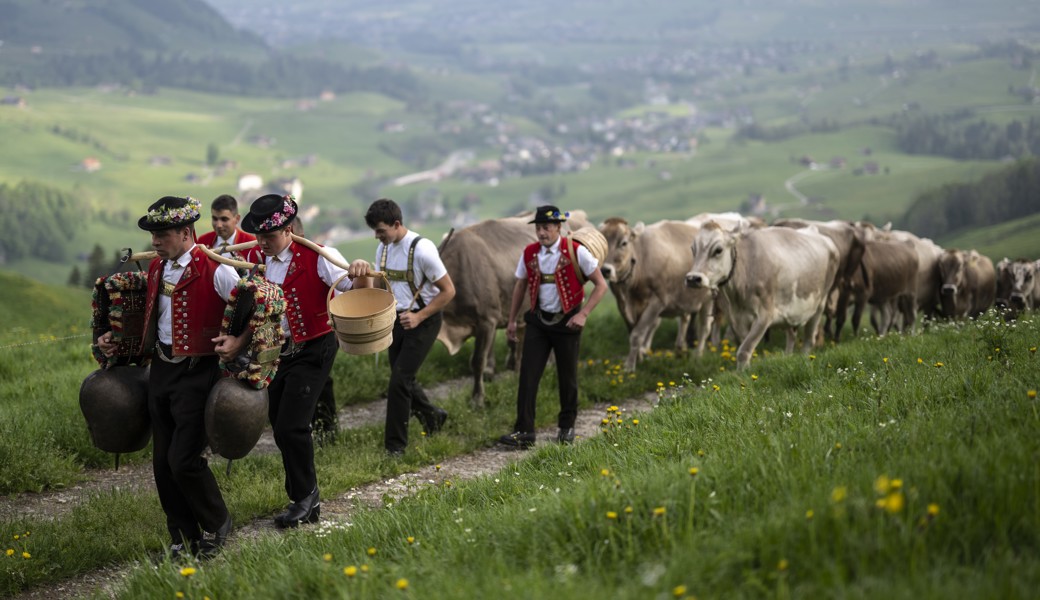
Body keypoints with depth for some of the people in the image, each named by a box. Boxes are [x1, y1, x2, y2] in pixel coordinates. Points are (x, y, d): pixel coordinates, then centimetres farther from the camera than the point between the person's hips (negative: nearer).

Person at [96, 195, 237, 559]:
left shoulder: (214, 270, -14)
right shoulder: (156, 268, 9)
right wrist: (116, 339, 14)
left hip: (197, 374, -7)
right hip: (161, 369, 7)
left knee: (184, 460, -10)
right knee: (163, 462, 9)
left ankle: (217, 526, 14)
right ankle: (183, 539, 22)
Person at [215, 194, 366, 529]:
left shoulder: (317, 257, -15)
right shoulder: (258, 260, 2)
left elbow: (352, 288, -17)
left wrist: (362, 275, -41)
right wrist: (239, 342, -16)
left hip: (312, 351, -6)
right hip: (275, 351, 7)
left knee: (291, 426, -14)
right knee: (281, 427, 11)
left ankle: (305, 497, 5)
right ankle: (305, 502, 26)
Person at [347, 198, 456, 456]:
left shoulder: (422, 249, -21)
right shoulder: (383, 248, 3)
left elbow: (448, 291, -16)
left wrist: (419, 317, -21)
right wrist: (365, 272, -8)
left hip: (423, 321, -8)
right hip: (397, 319, 8)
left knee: (400, 379, -10)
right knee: (402, 378, 15)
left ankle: (395, 445, 0)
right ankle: (432, 416, 40)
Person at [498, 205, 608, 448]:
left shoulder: (576, 252, -13)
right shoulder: (529, 254, -1)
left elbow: (601, 285, -8)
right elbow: (520, 287, 13)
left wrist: (583, 314, -17)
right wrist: (511, 320, 12)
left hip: (566, 321, -3)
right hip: (538, 321, 3)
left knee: (567, 377, 8)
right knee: (528, 375, -7)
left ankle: (567, 427, 28)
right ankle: (524, 432, -7)